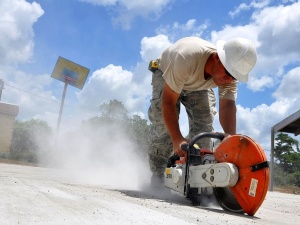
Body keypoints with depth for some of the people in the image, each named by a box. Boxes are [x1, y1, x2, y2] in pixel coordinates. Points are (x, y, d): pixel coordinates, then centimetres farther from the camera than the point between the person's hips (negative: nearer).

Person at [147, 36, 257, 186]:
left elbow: (228, 106, -38)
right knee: (163, 122, -20)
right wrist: (177, 139, -47)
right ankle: (157, 176, -8)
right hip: (165, 74, -3)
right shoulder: (187, 58, -45)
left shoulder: (231, 72, -30)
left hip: (198, 85, 4)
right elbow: (168, 102, -41)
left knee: (204, 121, -15)